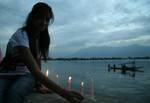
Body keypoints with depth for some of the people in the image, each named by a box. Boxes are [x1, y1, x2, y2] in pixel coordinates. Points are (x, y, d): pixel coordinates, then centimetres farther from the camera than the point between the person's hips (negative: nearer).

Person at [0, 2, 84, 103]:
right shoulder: (21, 35, -24)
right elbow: (35, 70, -36)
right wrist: (62, 92, -44)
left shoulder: (42, 37, -1)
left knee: (15, 92, -31)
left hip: (25, 75, 4)